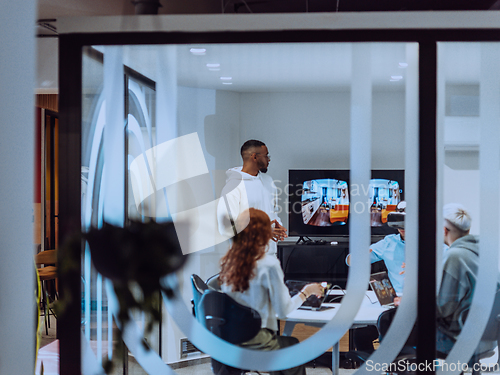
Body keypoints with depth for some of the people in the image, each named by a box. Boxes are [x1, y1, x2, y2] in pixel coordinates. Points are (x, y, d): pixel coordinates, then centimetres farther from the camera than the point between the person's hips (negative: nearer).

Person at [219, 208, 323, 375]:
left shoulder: (228, 261, 1)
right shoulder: (269, 264, -17)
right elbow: (283, 311, -11)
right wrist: (306, 292, 6)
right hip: (255, 344, -6)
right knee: (294, 345, 25)